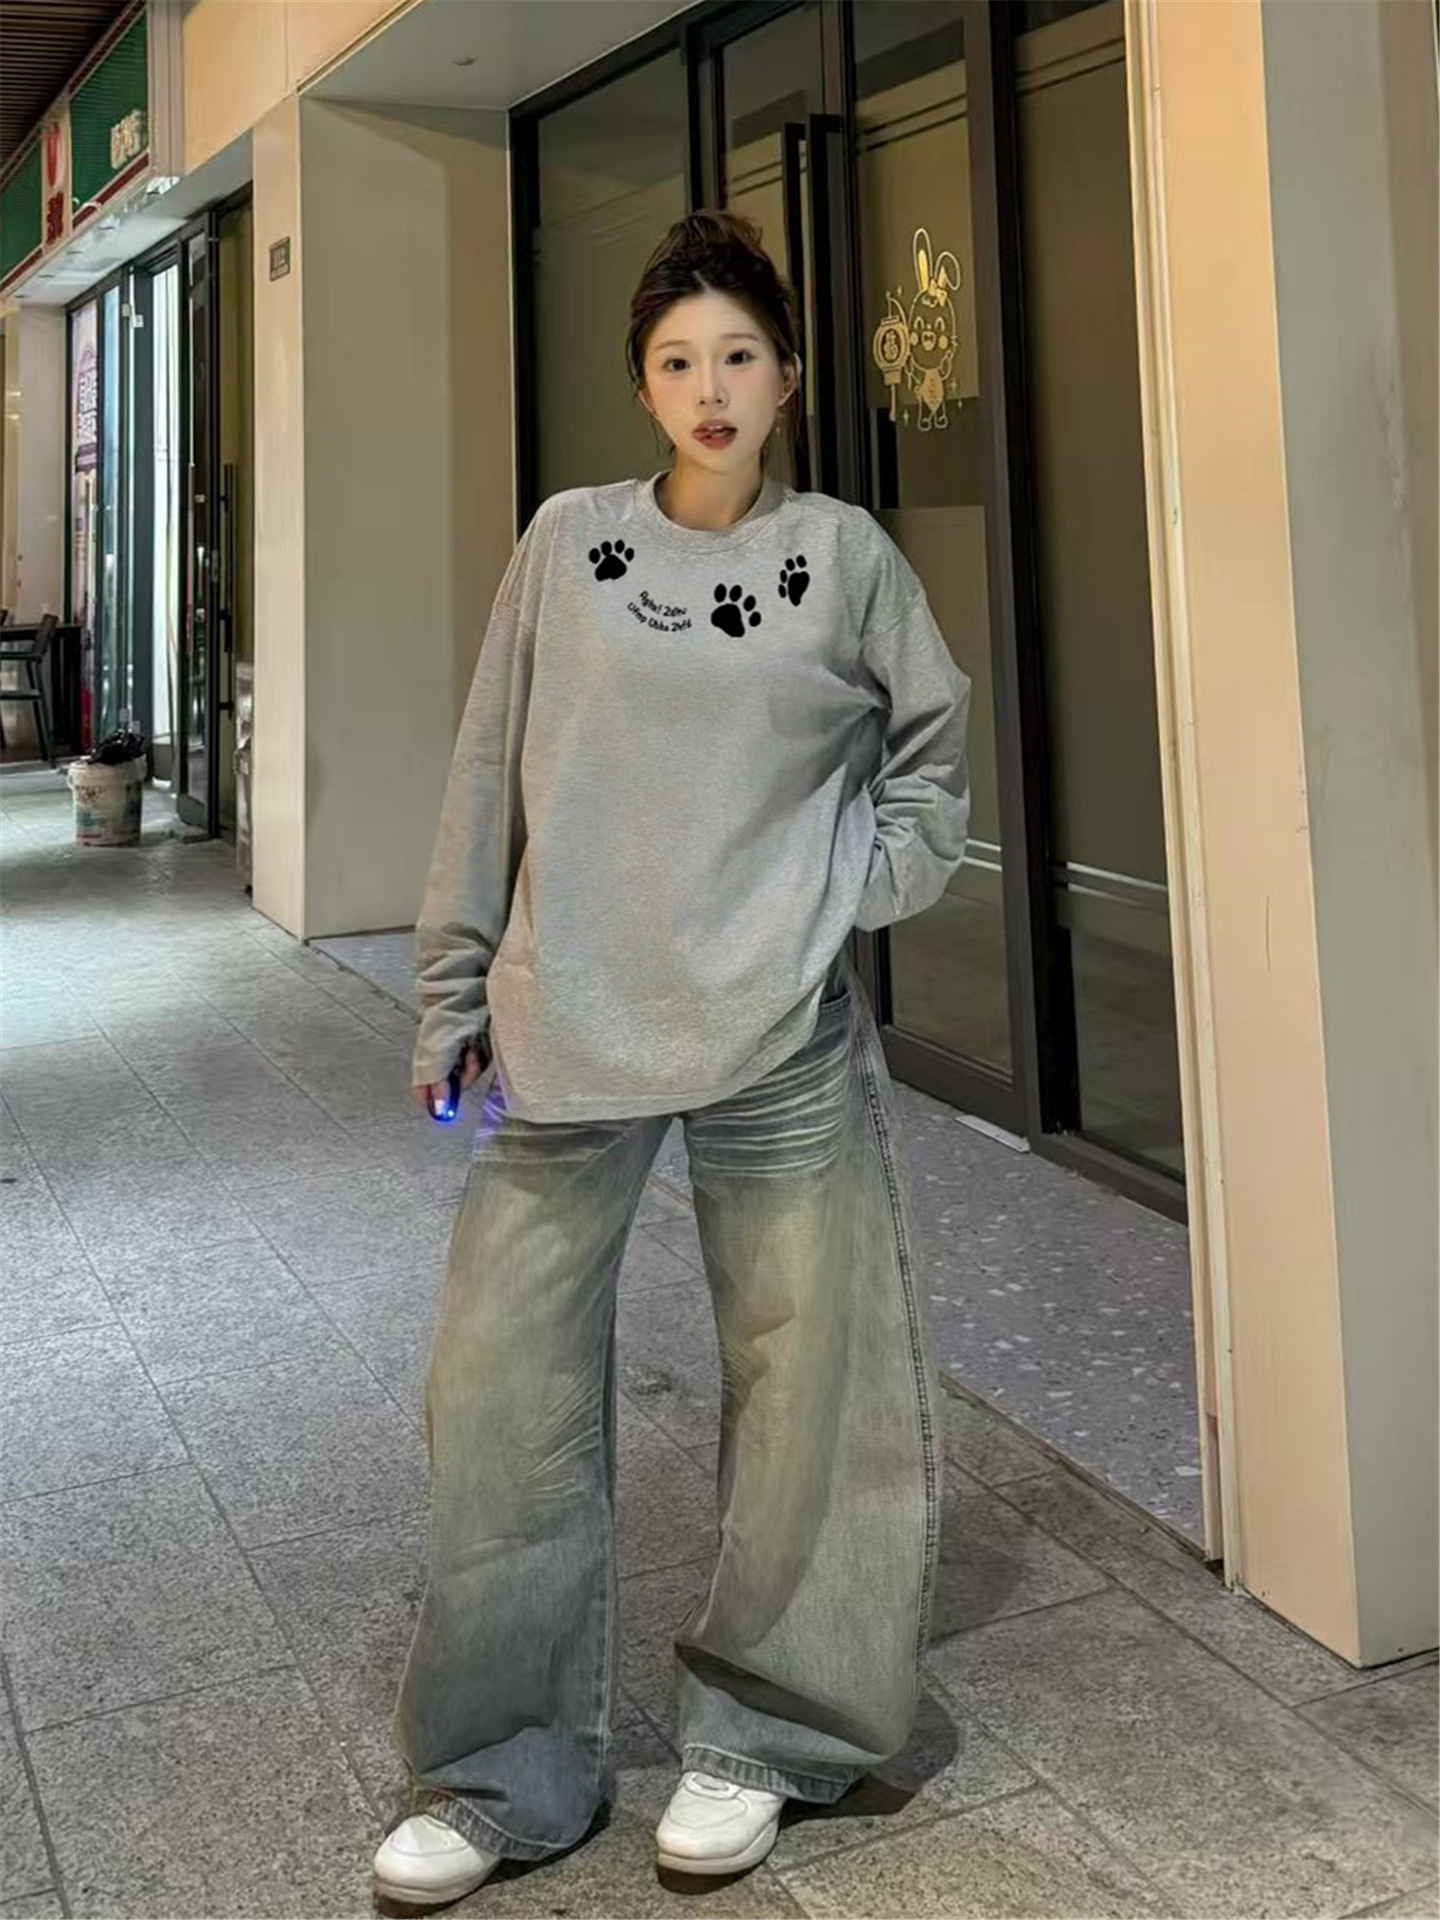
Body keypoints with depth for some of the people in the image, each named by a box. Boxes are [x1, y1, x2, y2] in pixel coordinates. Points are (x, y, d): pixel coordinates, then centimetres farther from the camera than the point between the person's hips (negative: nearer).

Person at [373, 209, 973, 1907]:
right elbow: (487, 779, 7)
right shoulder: (568, 543, 5)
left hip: (782, 1040, 0)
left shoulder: (843, 555, 5)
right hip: (567, 1033, 1)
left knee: (803, 1386, 4)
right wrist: (454, 995, 6)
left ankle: (758, 1733, 25)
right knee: (502, 1388, 1)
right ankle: (501, 1774, 18)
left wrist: (860, 883, 3)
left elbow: (933, 744, 18)